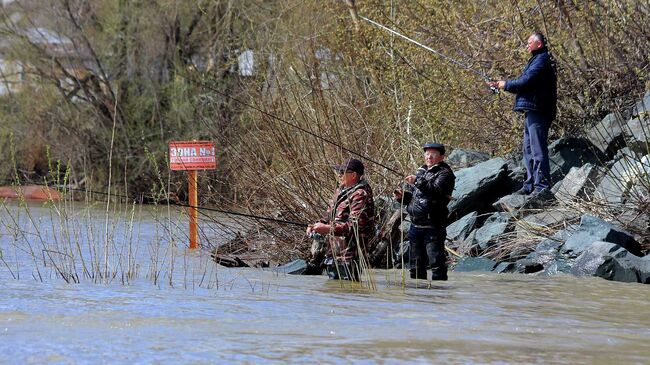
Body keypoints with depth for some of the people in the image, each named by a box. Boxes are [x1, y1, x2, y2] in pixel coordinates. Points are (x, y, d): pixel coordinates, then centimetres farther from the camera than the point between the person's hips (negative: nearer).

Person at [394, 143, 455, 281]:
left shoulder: (444, 174, -6)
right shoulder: (421, 171, 18)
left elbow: (436, 190, -25)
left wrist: (418, 182, -31)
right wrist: (403, 196, 7)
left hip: (433, 228, -8)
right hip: (415, 226, 8)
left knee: (437, 262, -9)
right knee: (416, 264, 15)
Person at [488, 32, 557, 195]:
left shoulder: (542, 60, -10)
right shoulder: (537, 60, 24)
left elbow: (526, 81, -18)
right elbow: (525, 84, 24)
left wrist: (506, 84, -3)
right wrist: (499, 84, 17)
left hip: (538, 112, -11)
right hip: (533, 111, 11)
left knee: (538, 150, -12)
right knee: (529, 150, 13)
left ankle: (542, 186, -15)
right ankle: (530, 185, 15)